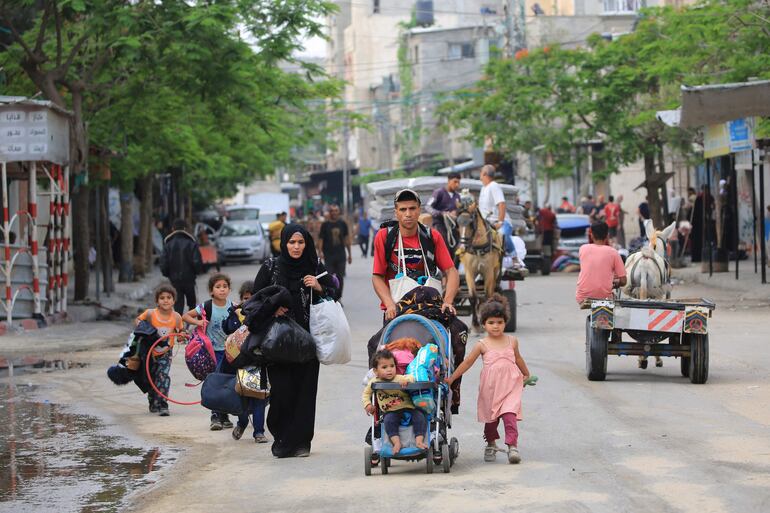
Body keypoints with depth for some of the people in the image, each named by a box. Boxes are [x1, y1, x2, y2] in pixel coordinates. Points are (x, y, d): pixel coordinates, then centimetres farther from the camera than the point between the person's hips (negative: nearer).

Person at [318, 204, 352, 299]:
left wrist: (349, 253, 12)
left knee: (340, 278, 5)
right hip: (329, 256, -2)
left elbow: (346, 238, 12)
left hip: (341, 255, 2)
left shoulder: (342, 224, 7)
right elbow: (320, 239, -3)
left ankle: (338, 298, 15)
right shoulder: (325, 225, 0)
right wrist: (320, 251, -19)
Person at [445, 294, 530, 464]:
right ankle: (491, 445, 33)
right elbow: (467, 362, 1)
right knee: (491, 418, 12)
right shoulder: (482, 345, -2)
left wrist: (526, 375, 37)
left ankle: (512, 446, -18)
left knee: (510, 415, -16)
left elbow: (518, 359, 23)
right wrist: (452, 378, -1)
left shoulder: (512, 341, 5)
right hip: (490, 387, 0)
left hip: (510, 386, 0)